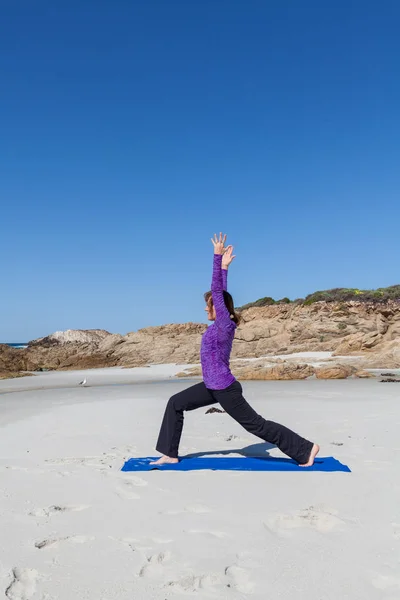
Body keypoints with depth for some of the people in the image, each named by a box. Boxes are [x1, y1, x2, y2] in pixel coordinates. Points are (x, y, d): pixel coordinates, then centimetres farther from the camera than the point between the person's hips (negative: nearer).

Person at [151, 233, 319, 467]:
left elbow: (217, 292, -22)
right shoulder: (223, 323, 5)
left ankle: (306, 449, 13)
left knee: (257, 425, 1)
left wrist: (219, 258, -21)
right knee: (175, 403, 9)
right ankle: (170, 454, 15)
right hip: (213, 387, 9)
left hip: (225, 389, -9)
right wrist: (224, 266, 14)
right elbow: (221, 291, 12)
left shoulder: (225, 326, -18)